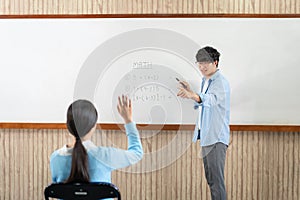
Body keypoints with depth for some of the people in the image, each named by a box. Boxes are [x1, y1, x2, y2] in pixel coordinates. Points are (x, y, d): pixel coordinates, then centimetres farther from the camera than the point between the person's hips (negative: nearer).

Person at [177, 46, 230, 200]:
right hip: (205, 136, 10)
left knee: (216, 179, -9)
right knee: (210, 178, 16)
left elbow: (211, 99, -36)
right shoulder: (205, 81, 15)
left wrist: (192, 95, -54)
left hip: (216, 137, -10)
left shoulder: (221, 82, -15)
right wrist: (189, 92, 7)